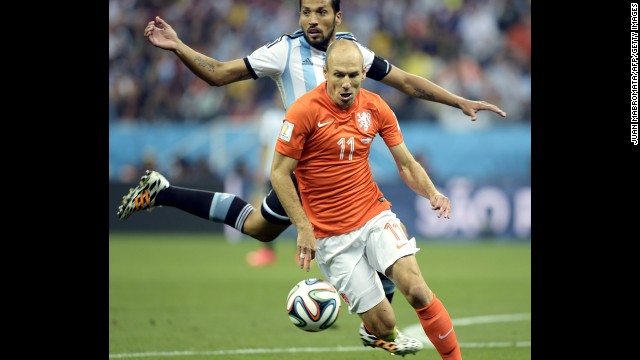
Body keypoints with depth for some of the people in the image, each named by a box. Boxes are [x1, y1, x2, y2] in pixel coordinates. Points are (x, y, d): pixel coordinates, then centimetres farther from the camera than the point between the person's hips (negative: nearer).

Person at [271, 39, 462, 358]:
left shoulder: (375, 107, 0)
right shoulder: (305, 111, -14)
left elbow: (406, 164, 6)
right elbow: (279, 173, -10)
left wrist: (432, 193, -14)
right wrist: (304, 228, -15)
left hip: (375, 215, 3)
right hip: (330, 234, -3)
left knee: (416, 290, -22)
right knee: (383, 325, -5)